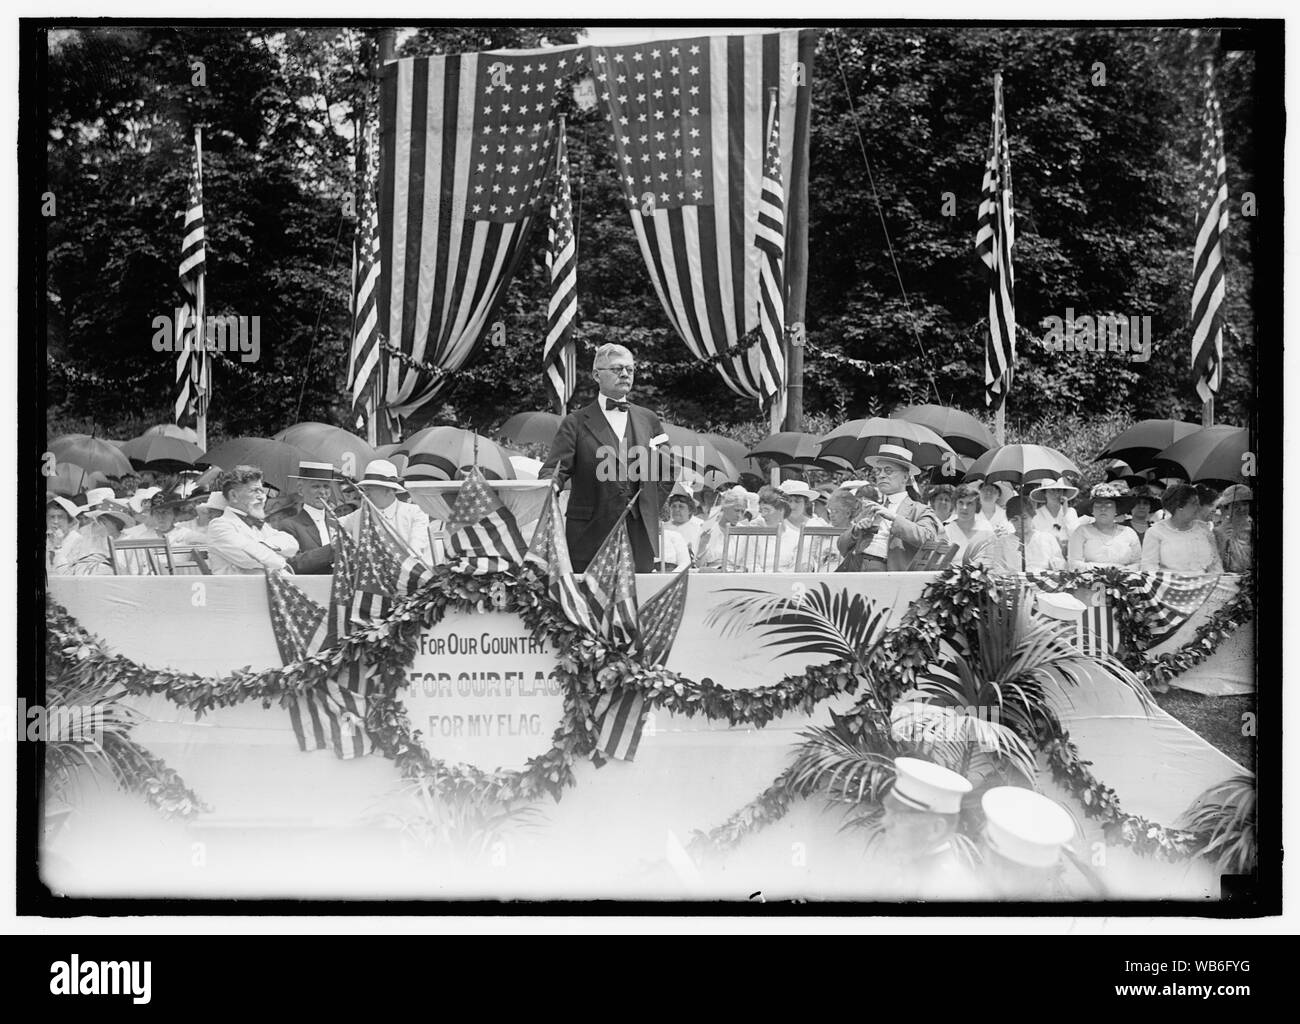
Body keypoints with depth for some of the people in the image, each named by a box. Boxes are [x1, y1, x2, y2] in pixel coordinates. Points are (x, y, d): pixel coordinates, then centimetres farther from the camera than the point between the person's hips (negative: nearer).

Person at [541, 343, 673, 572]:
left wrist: (652, 505, 12)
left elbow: (668, 469, 23)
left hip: (640, 536, 3)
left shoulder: (648, 420, 14)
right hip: (590, 535, -3)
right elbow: (553, 469, -6)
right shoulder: (576, 423, 2)